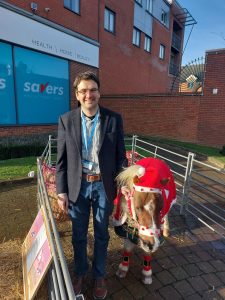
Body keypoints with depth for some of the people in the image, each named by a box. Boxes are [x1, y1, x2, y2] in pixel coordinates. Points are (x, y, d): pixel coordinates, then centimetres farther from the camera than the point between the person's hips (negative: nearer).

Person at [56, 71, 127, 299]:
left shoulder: (114, 119, -6)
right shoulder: (66, 121, -5)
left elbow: (120, 156, -1)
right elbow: (61, 160, -2)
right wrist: (61, 191, -3)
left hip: (103, 186, 0)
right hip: (77, 186, 1)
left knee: (101, 234, 19)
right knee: (78, 235, 20)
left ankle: (99, 275, 44)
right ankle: (80, 272, 47)